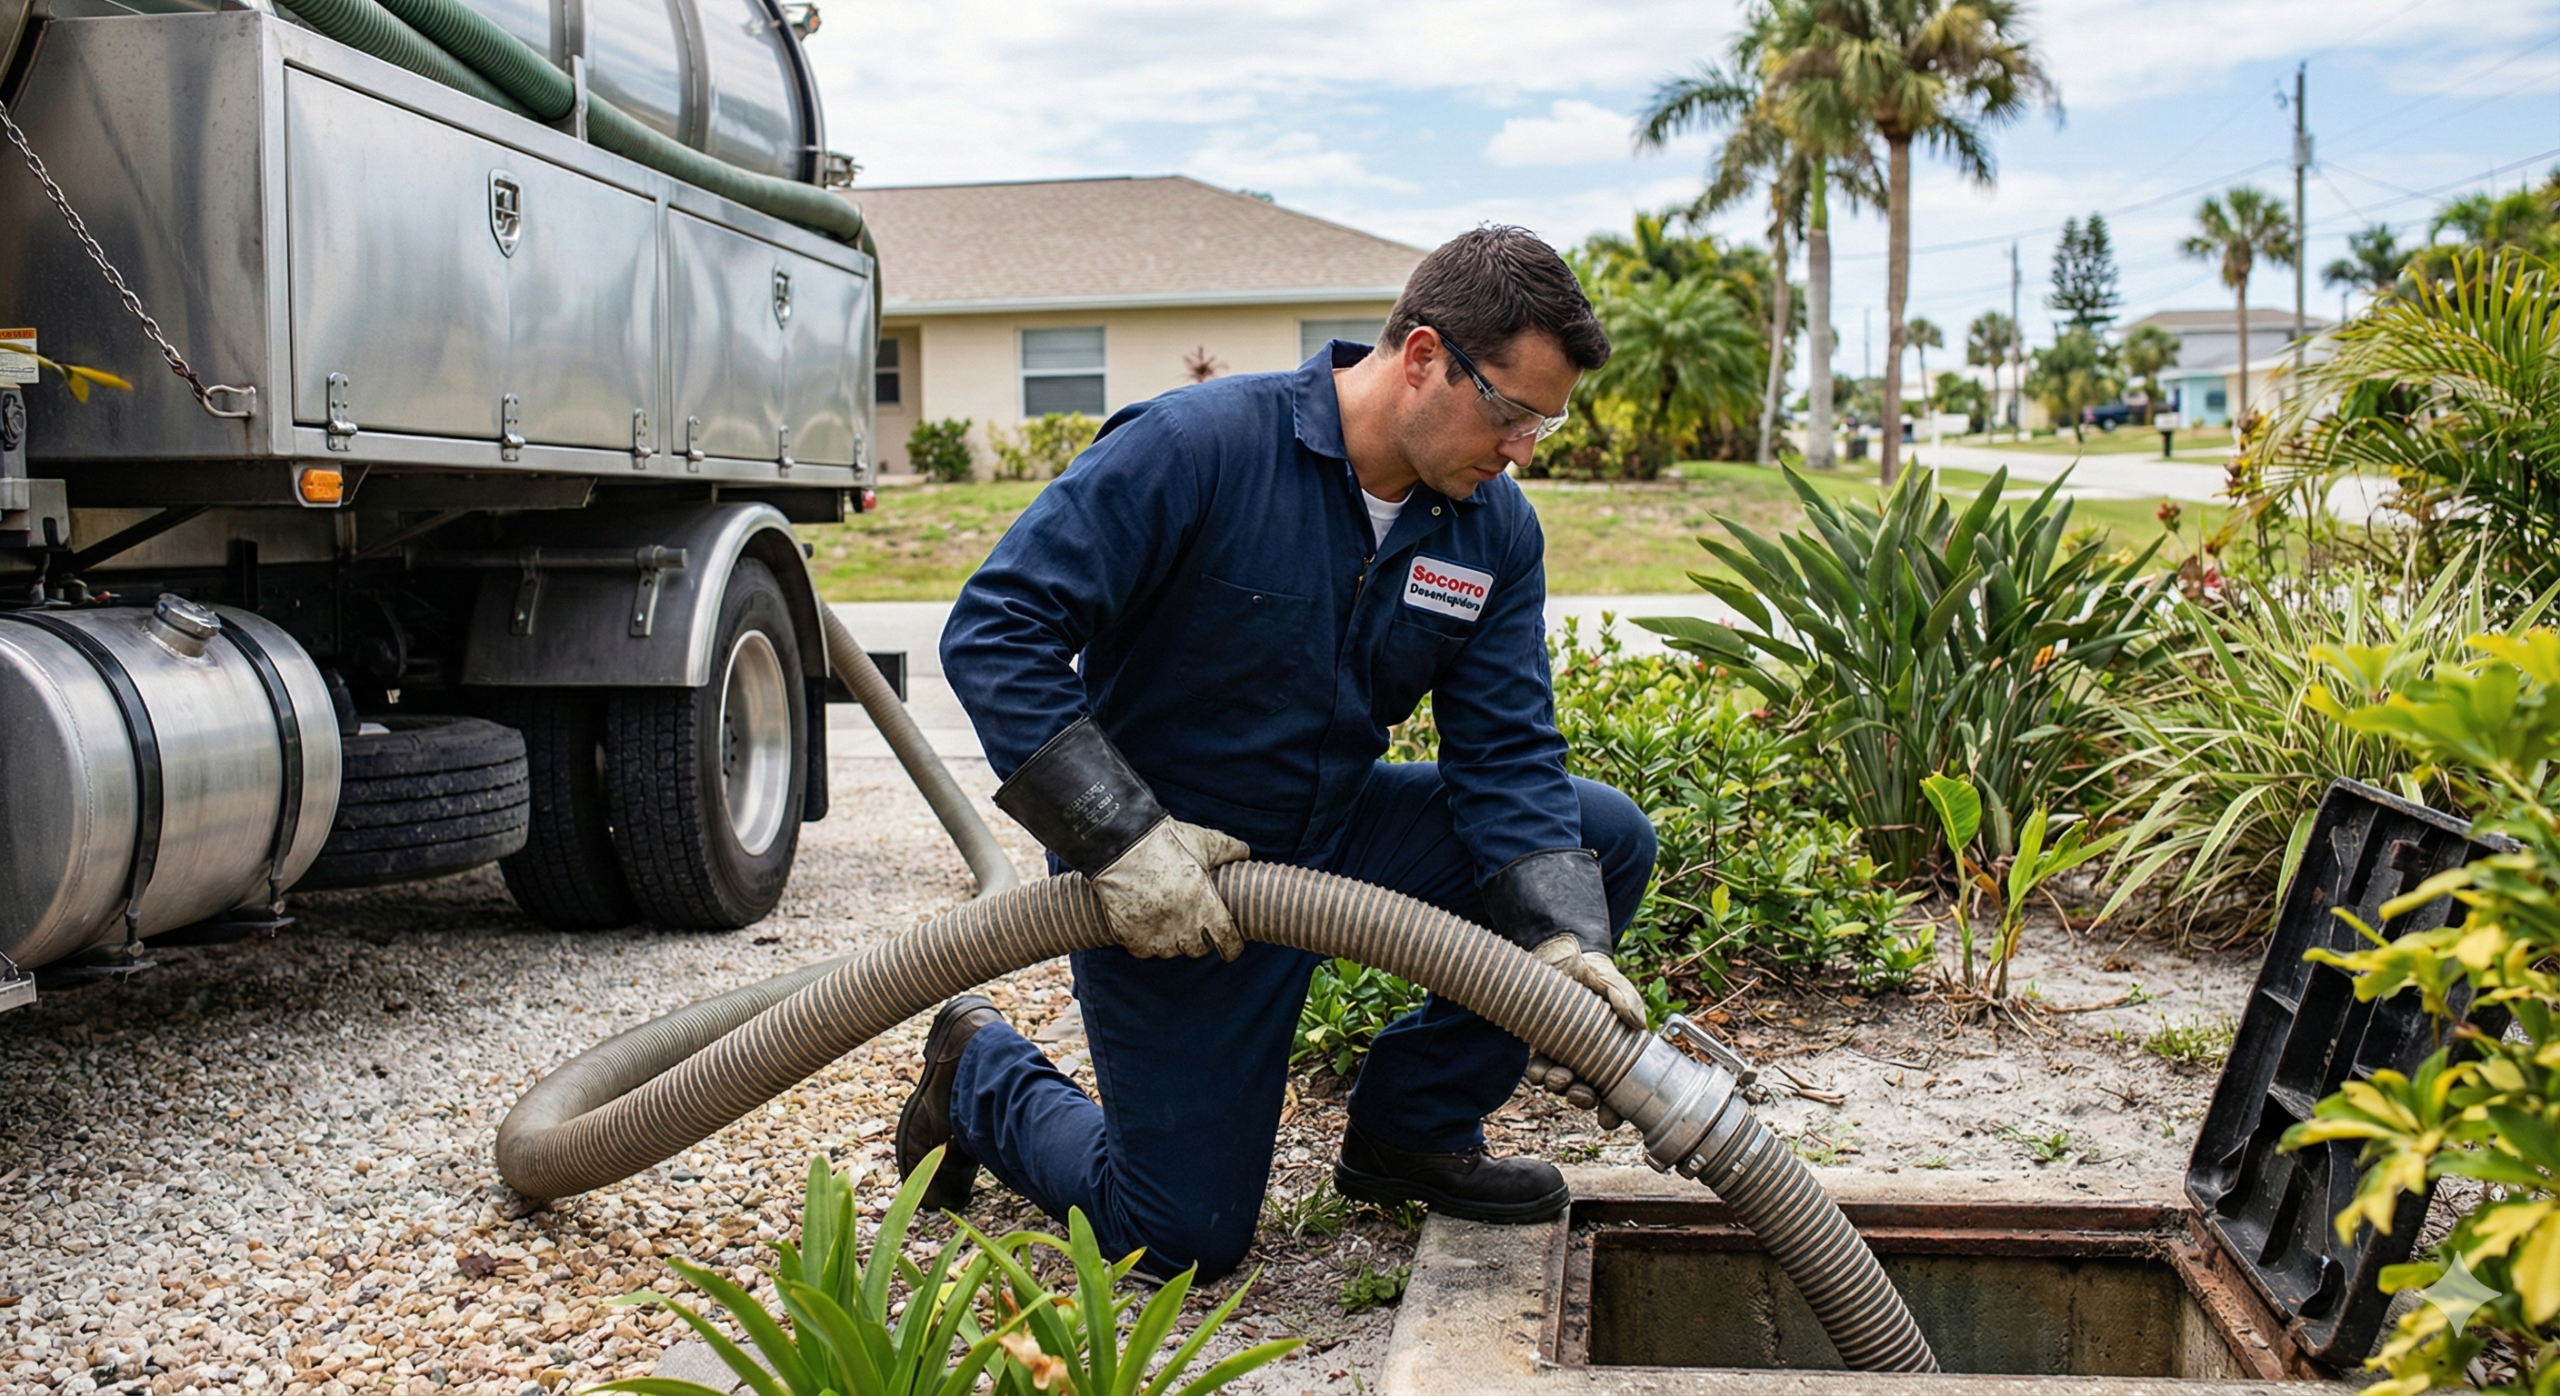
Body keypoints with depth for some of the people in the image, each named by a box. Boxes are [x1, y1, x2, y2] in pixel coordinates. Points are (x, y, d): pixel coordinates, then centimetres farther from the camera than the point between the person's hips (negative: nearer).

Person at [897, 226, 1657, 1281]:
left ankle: (1414, 1126, 9)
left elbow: (1505, 751, -7)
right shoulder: (1194, 447, -24)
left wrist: (1559, 935, -23)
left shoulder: (1497, 529, -5)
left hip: (1335, 834, 6)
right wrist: (1121, 836, -32)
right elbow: (996, 631, -26)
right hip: (1165, 881, -6)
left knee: (1608, 842, -6)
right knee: (1186, 1241, -2)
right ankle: (982, 1073, 26)